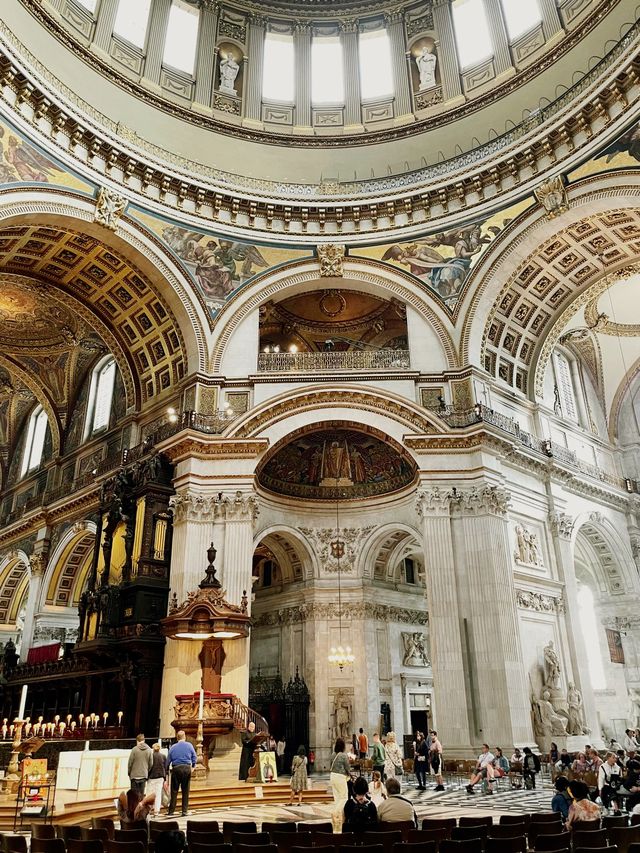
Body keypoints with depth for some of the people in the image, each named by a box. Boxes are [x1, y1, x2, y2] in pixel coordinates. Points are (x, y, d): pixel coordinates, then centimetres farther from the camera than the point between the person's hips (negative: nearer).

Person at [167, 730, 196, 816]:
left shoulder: (173, 747, 4)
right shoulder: (189, 745, 3)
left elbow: (168, 760, 4)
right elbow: (194, 757, 4)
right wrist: (193, 766, 18)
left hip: (176, 769, 0)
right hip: (187, 768, 0)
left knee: (174, 791, 7)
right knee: (185, 791, 7)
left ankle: (171, 810, 8)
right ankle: (185, 810, 8)